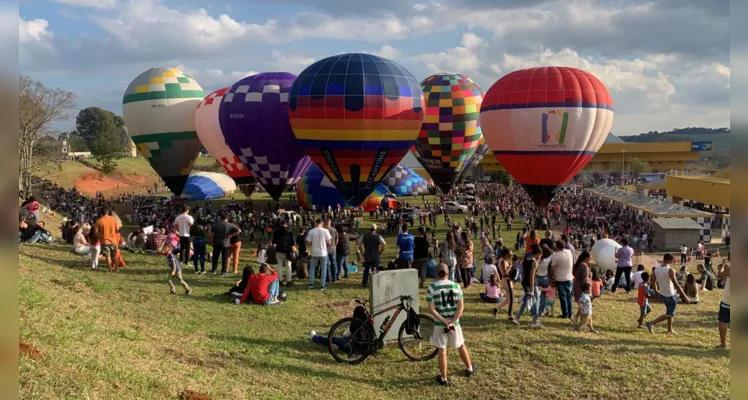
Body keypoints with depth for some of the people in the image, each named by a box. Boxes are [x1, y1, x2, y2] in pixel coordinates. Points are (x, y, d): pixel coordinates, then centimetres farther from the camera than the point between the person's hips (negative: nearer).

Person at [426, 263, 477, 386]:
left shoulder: (432, 288, -9)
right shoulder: (456, 286, -2)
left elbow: (431, 309, -14)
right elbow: (461, 307, -8)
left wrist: (445, 322, -14)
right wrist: (452, 322, -13)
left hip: (439, 324, -2)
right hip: (454, 322, 2)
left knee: (442, 351, 6)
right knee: (461, 346, 22)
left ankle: (443, 378, 14)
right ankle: (470, 368, 40)